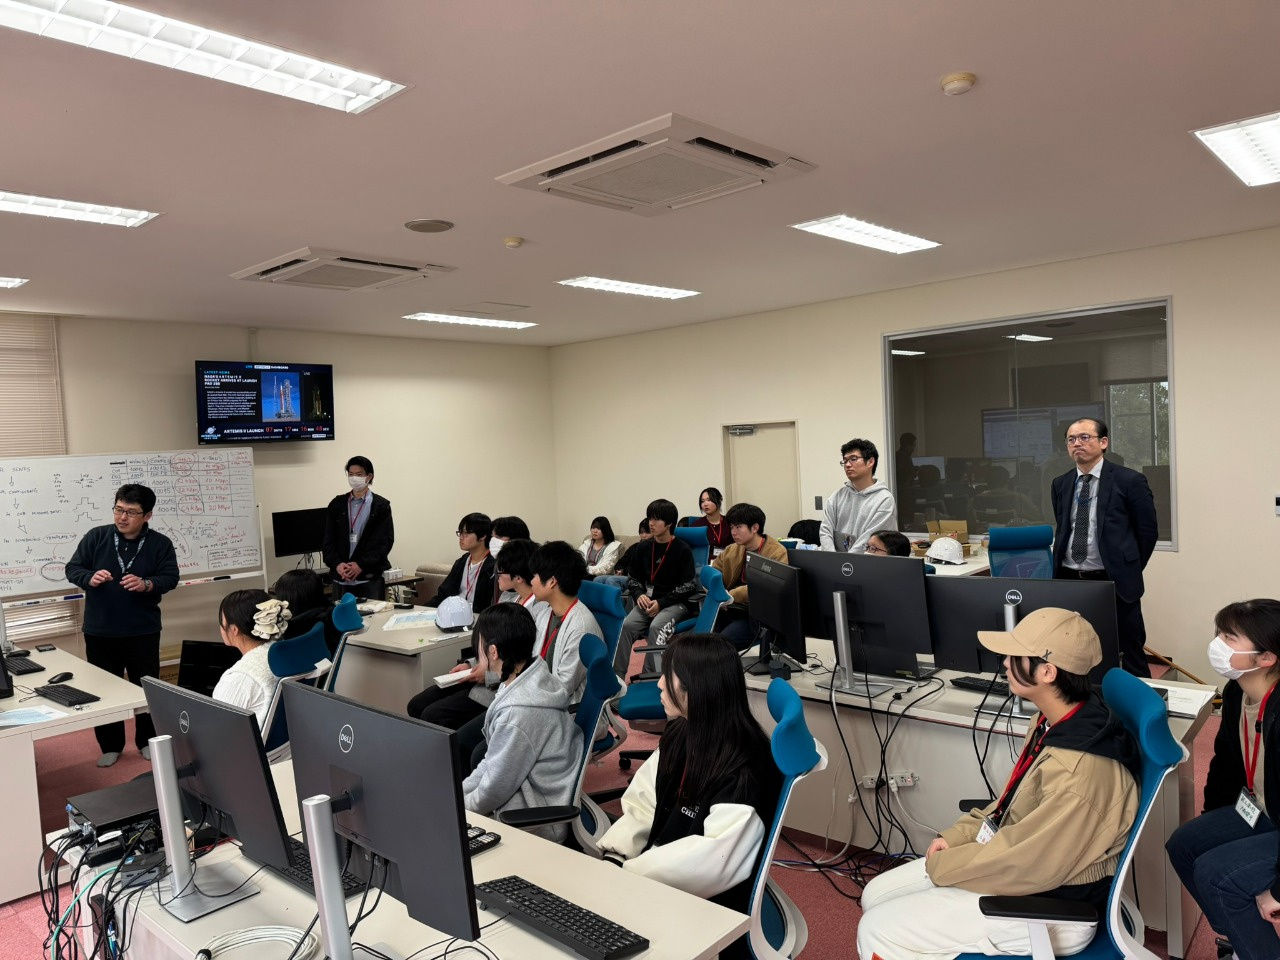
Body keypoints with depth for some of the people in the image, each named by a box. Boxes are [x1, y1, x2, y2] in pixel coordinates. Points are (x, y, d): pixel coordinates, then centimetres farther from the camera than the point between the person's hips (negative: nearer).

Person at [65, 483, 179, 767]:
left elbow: (170, 577, -7)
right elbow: (72, 569, -1)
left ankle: (147, 741, 25)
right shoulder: (95, 537, -3)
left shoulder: (160, 543, -4)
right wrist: (90, 578, -22)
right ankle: (110, 746, 23)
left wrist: (147, 584, -27)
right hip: (99, 631, 1)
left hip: (143, 631, -1)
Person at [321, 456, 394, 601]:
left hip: (370, 576, -3)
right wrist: (337, 564, -9)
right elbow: (329, 539, 7)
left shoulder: (381, 506, 1)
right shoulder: (337, 504, 11)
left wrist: (361, 565, -13)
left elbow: (384, 541, -5)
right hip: (341, 576, 3)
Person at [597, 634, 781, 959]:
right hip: (656, 881, 7)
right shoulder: (678, 737, 4)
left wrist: (626, 872, -23)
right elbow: (642, 806, 4)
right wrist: (612, 856, -12)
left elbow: (710, 864, -27)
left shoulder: (745, 770, -22)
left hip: (707, 909, -7)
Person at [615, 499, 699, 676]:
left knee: (656, 626, -33)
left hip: (678, 602, -4)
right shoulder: (643, 547, 8)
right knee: (627, 625, -24)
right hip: (649, 601, 4)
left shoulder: (682, 549, -5)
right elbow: (633, 578, 15)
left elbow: (687, 586, -8)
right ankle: (616, 674, -19)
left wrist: (661, 603, -16)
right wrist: (640, 595, -7)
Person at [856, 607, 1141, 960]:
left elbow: (1027, 865, -27)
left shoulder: (1079, 770, -32)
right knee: (876, 896, 9)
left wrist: (940, 865, -14)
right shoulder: (1054, 722, -2)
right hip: (1017, 860, 9)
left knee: (877, 932, -10)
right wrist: (957, 836, 1)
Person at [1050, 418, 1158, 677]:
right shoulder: (1061, 484, 9)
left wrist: (1128, 570, 3)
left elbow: (1148, 531, 1)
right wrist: (1061, 570, 11)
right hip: (1068, 581, 4)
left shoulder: (1129, 481, -5)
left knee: (1133, 659, 4)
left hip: (1114, 583, -4)